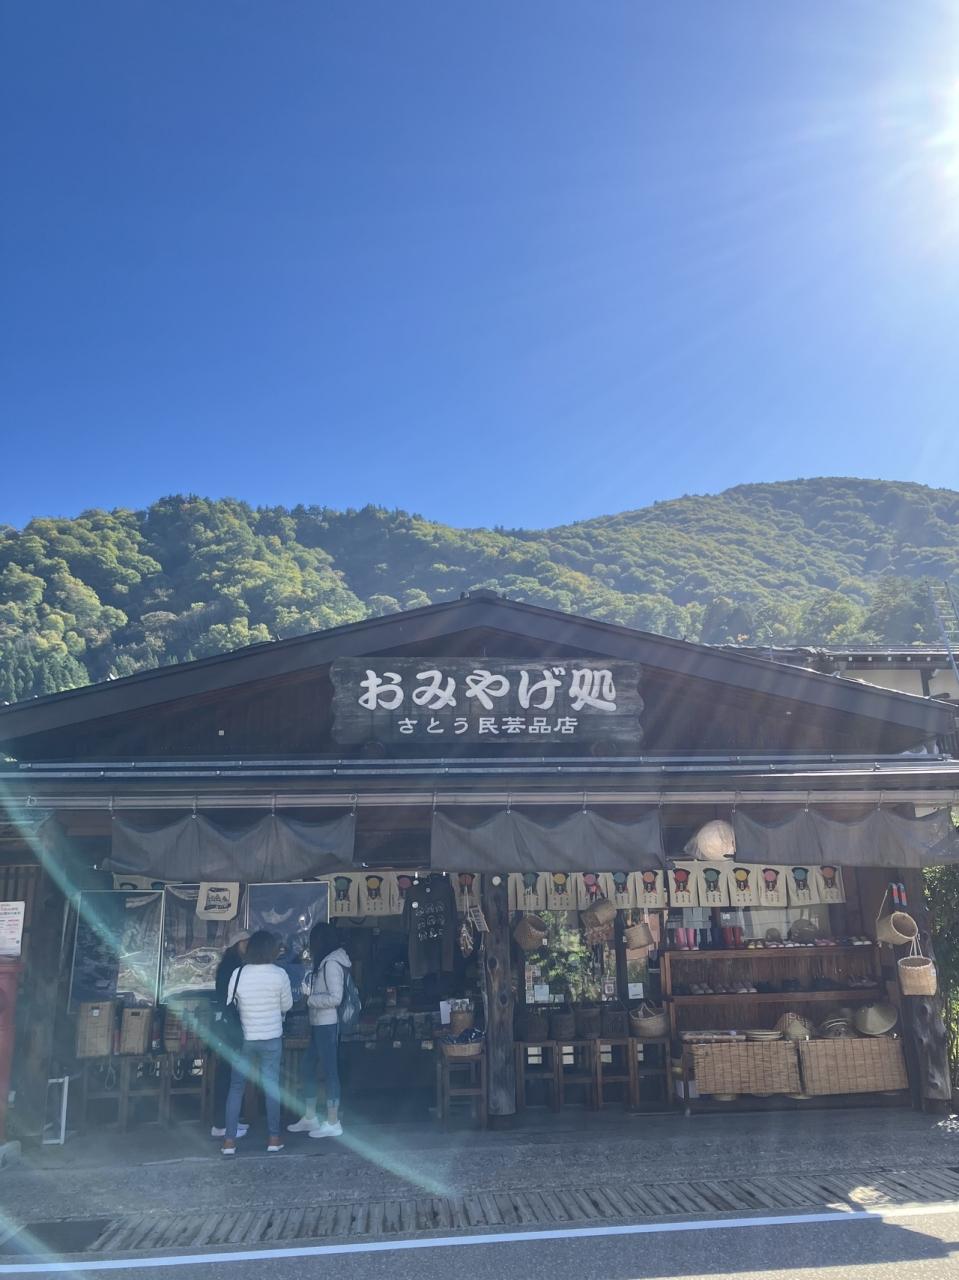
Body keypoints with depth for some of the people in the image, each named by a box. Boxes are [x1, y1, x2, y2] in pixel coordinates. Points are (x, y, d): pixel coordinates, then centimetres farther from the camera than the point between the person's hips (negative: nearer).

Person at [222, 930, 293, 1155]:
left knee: (236, 1087, 11)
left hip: (244, 1038, 1)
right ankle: (273, 1138, 16)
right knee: (271, 1086, 9)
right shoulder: (279, 974, -12)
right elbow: (287, 1006, 0)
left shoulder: (238, 973, -10)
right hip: (271, 1038, -1)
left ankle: (229, 1140, 11)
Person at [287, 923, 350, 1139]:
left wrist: (310, 998, -13)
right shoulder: (324, 962, 13)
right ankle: (310, 1118, 27)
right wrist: (310, 990, 4)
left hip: (327, 1025, -10)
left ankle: (332, 1123, 9)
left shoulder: (332, 963, -16)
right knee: (308, 1068, 16)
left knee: (330, 1071, -1)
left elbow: (335, 998, -22)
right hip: (318, 1024, 10)